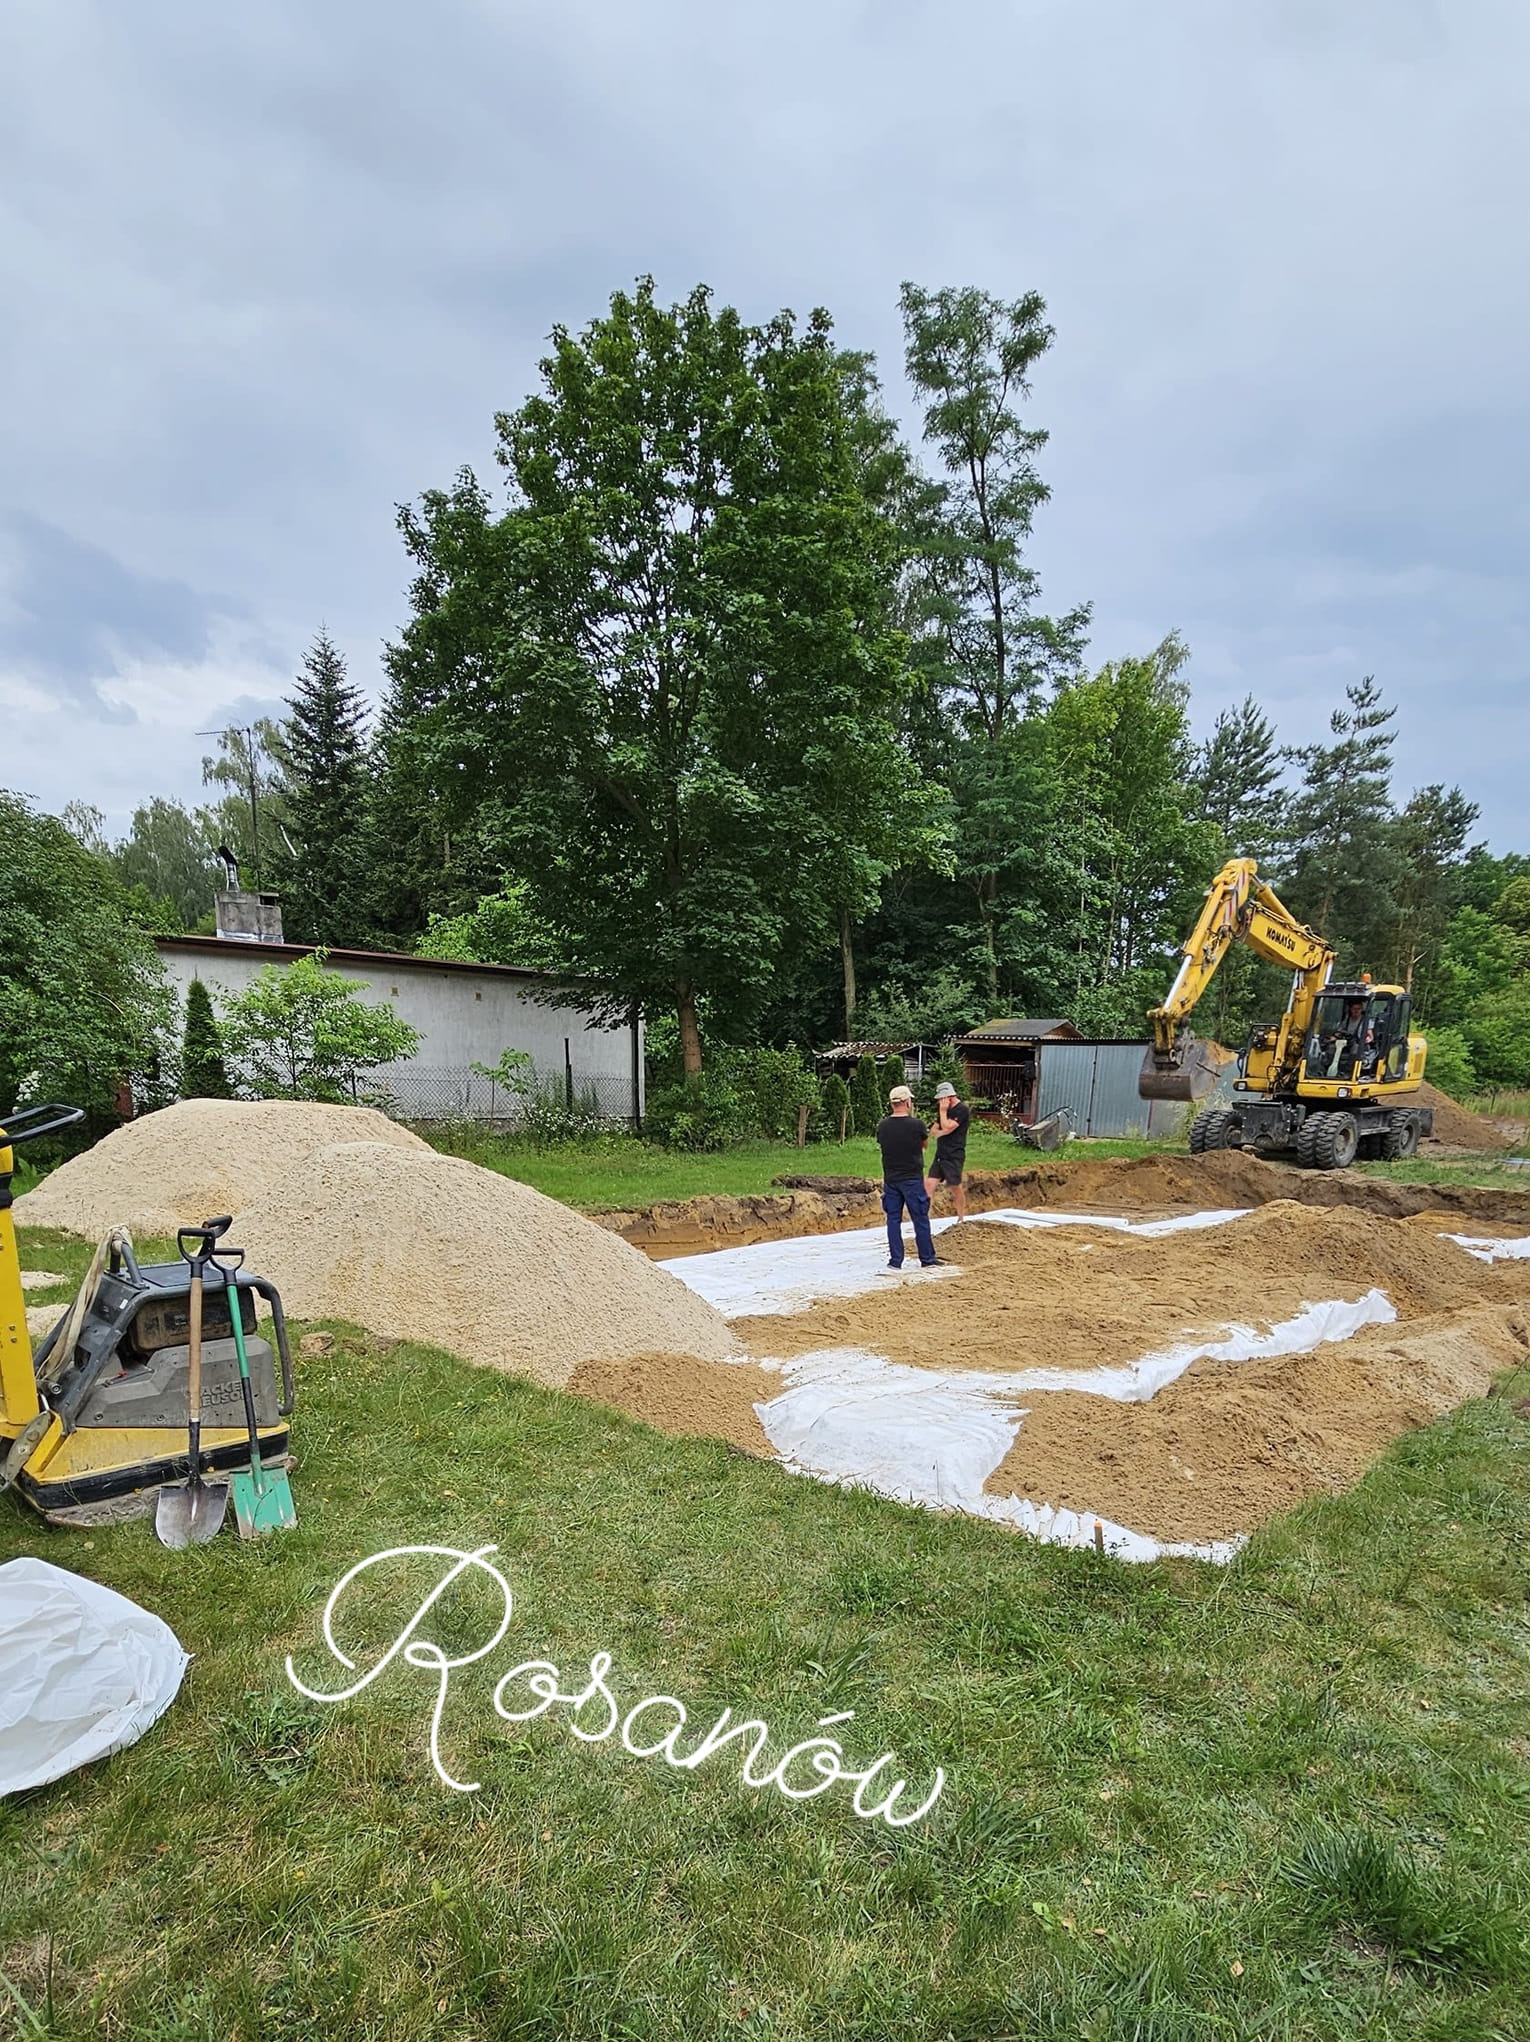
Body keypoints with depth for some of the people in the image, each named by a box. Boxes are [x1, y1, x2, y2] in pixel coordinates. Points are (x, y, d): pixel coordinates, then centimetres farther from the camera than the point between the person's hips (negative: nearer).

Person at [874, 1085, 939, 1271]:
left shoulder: (882, 1126, -4)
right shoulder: (917, 1125, -14)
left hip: (890, 1179, 3)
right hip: (913, 1179, -3)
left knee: (893, 1219, 10)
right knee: (920, 1220, 7)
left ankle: (895, 1261, 11)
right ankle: (927, 1260, 15)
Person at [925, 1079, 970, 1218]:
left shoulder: (961, 1110, -12)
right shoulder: (945, 1110, 15)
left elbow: (947, 1128, -19)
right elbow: (935, 1130, 16)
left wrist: (943, 1111, -11)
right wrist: (942, 1132, -5)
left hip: (954, 1157, -8)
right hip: (940, 1155, 8)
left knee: (956, 1188, 0)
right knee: (929, 1184, -2)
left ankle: (962, 1219, 14)